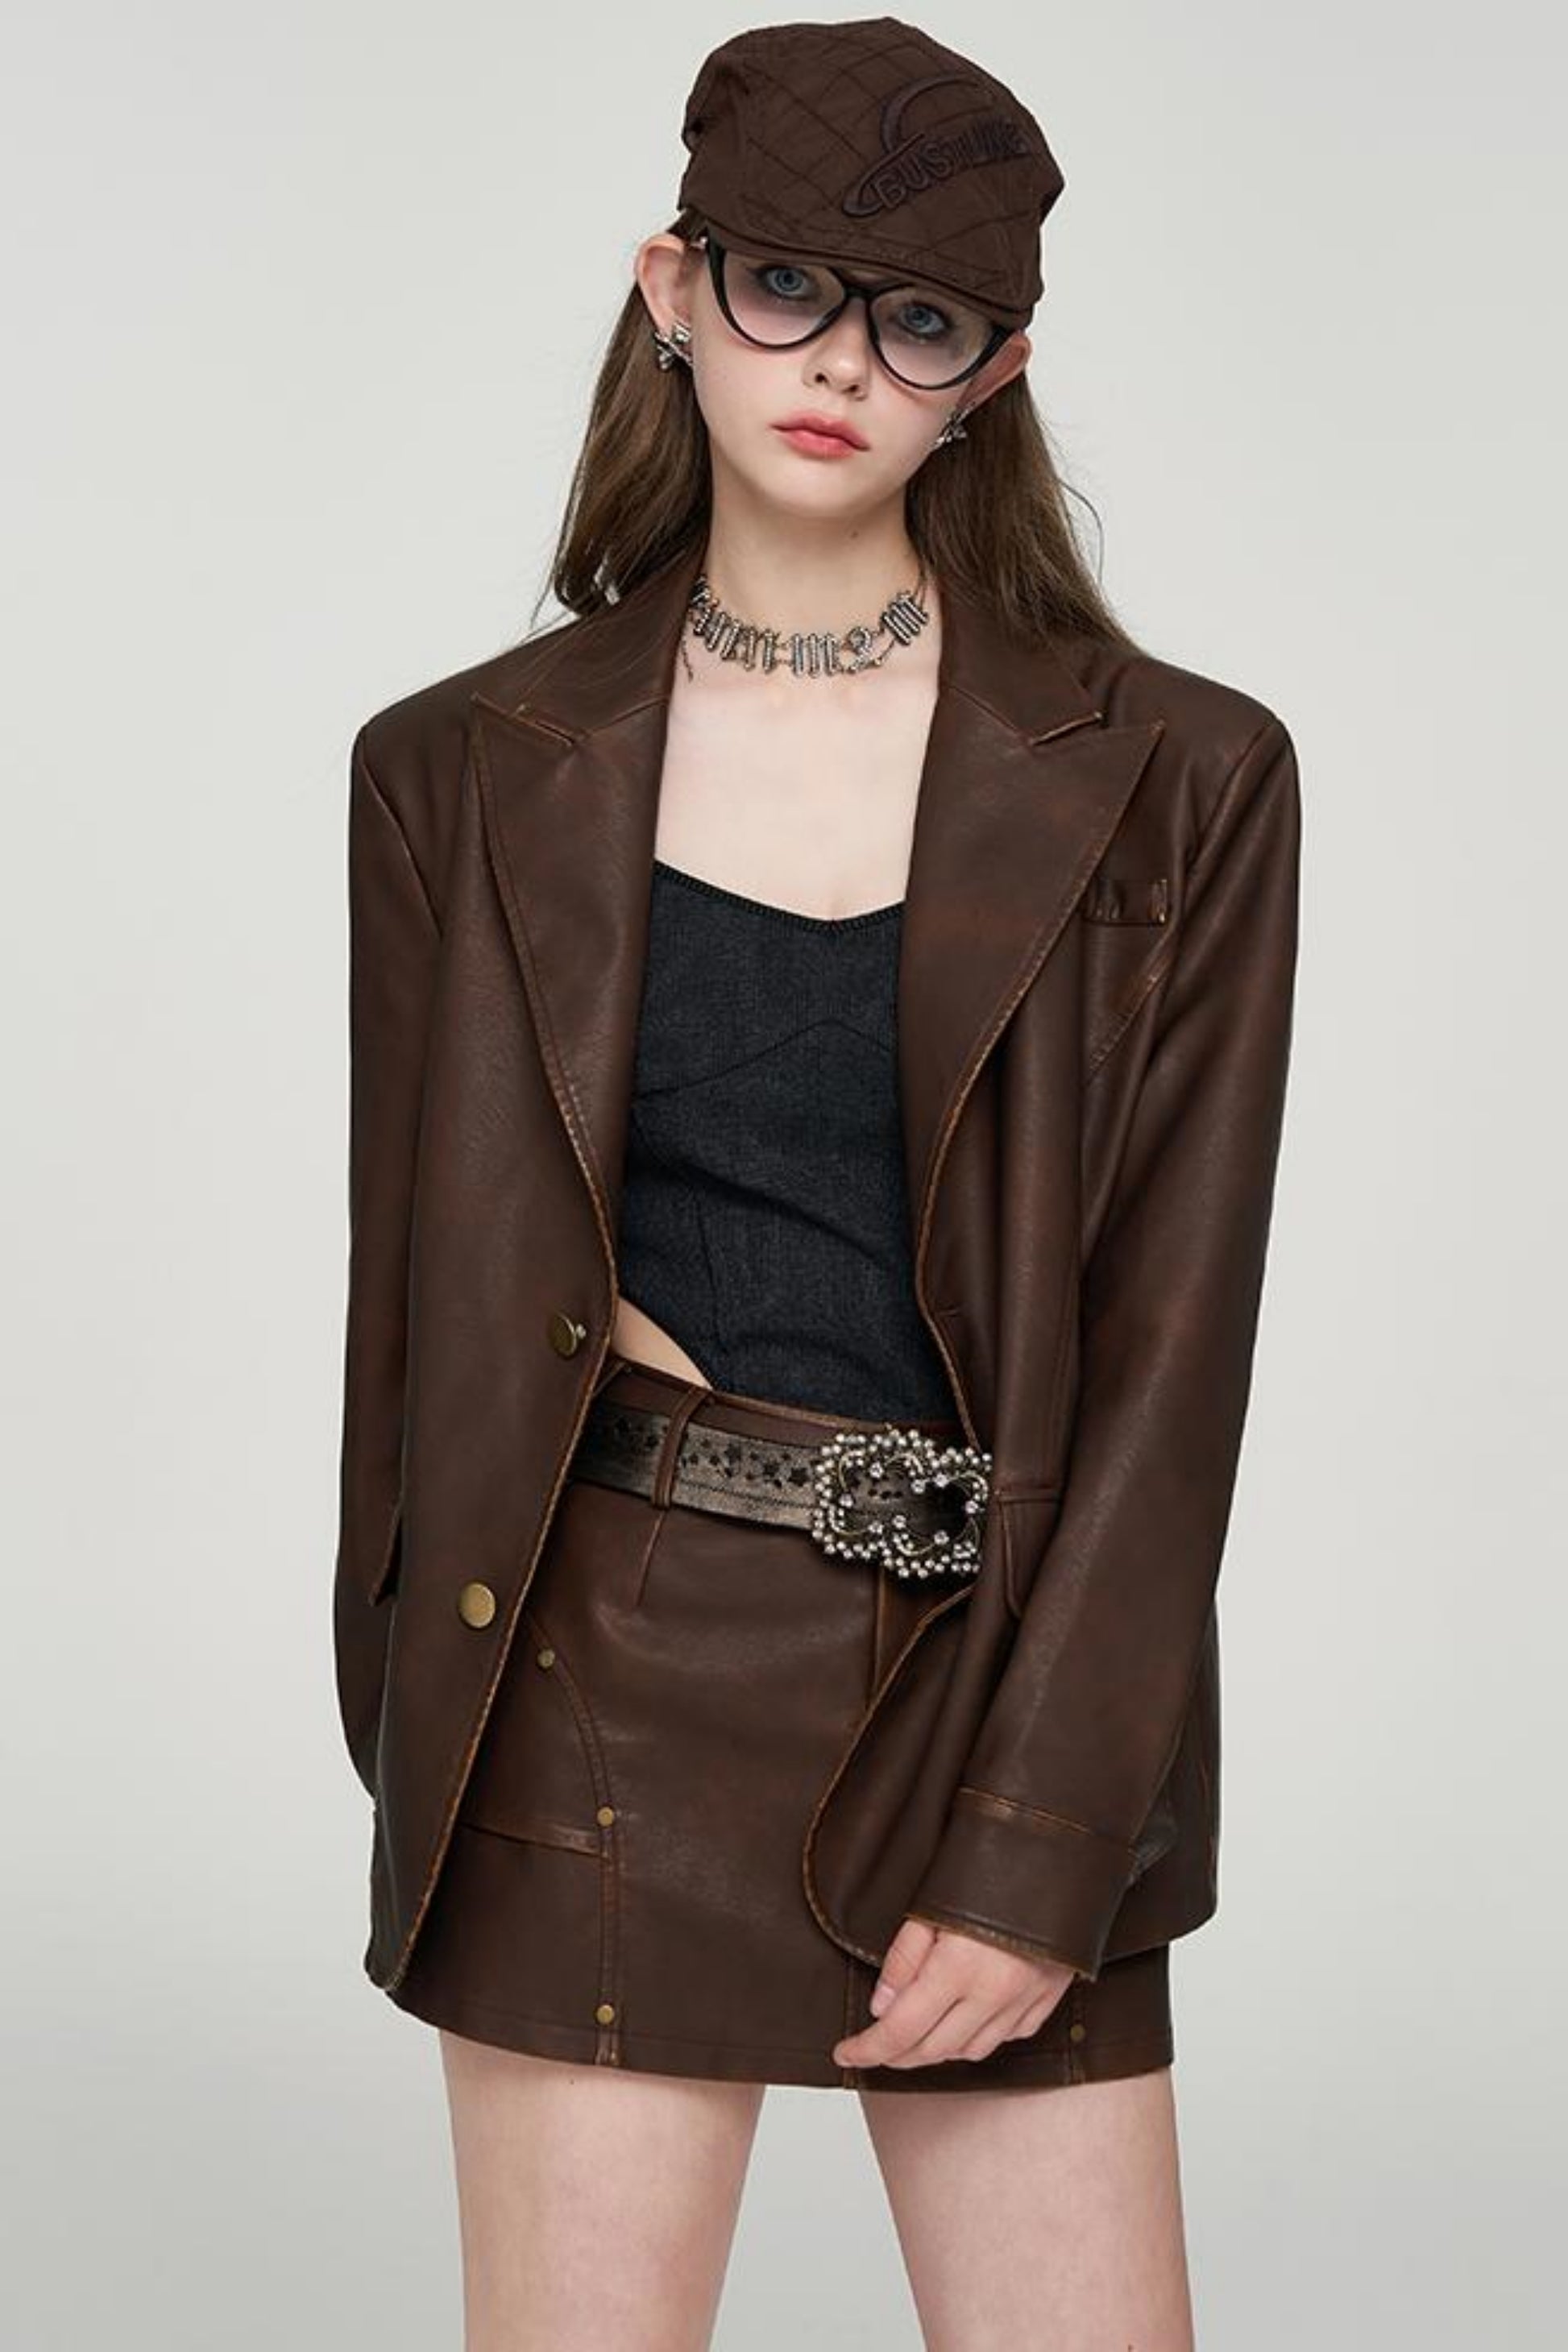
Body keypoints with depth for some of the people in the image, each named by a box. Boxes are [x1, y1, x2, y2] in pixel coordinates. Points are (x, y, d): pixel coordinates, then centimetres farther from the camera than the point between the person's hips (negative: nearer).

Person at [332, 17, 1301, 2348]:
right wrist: (420, 1764, 7)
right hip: (610, 1715, 0)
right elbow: (420, 1303, 8)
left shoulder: (1176, 785, 0)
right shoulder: (470, 774, 3)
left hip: (1008, 1701, 1)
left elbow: (1166, 1352, -4)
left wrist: (1039, 1846, -9)